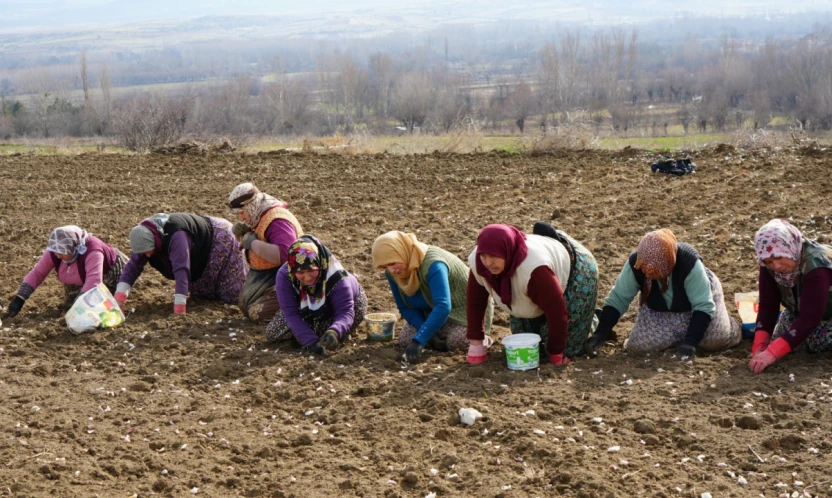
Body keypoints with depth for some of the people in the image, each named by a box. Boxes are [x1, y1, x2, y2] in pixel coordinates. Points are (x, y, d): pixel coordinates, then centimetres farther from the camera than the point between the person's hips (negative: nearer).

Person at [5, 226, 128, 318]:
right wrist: (19, 299, -31)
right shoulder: (54, 252, -27)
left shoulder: (92, 251, -46)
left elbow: (93, 282, -55)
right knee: (69, 303, 5)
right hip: (80, 280, 5)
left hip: (109, 273, -5)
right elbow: (37, 273, -22)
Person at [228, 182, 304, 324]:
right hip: (264, 276, 11)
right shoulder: (259, 217, 6)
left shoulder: (277, 220, -25)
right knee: (245, 306, 13)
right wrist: (240, 234, 0)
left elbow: (284, 255, -40)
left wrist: (253, 243, -30)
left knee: (257, 313, -18)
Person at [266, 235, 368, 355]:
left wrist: (334, 332, -65)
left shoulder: (336, 276, -39)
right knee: (272, 333, -8)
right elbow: (291, 314, -35)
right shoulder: (284, 276, -34)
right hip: (305, 312, 3)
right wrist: (311, 342, -48)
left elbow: (345, 311, -42)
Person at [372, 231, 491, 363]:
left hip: (464, 309, -6)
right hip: (430, 311, 7)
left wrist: (419, 341, -55)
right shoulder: (392, 273, -15)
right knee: (404, 340, -11)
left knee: (456, 342, -31)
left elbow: (443, 307, -48)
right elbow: (405, 308, -6)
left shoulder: (432, 265, -38)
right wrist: (429, 333, -23)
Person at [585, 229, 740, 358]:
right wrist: (601, 333, -30)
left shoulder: (689, 263, -38)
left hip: (700, 295, -2)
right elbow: (617, 299, -21)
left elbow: (704, 305, -34)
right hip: (658, 309, 3)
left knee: (717, 338, -25)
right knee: (640, 345, -18)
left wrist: (690, 341, -42)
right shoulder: (635, 264, -30)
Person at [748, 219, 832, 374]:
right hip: (800, 310, 5)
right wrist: (759, 348, -33)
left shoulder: (816, 266, -40)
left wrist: (772, 353, -49)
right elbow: (767, 307, -20)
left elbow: (809, 319, -43)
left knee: (816, 344, -21)